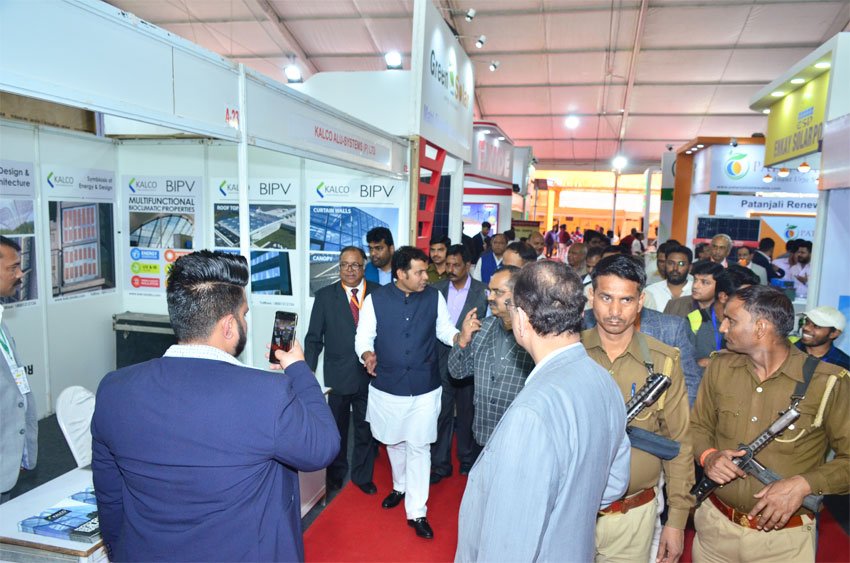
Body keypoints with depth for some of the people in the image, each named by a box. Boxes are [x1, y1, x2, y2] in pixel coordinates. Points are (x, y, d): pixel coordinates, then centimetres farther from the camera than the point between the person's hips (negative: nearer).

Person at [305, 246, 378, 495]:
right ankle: (336, 474, 41)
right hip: (337, 376, 0)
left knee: (366, 429, 14)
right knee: (337, 428, 19)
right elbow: (314, 338, -2)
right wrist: (307, 373, -7)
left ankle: (362, 475, 35)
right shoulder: (325, 296, -2)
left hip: (370, 374, 0)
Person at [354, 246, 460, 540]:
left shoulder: (434, 297, -3)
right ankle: (400, 487, 47)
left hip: (425, 388, -1)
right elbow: (363, 337, -4)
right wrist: (367, 354, -25)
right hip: (387, 387, 1)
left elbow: (445, 330, 3)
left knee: (419, 448, 3)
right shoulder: (375, 299, -7)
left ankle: (416, 512, 16)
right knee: (394, 443, 21)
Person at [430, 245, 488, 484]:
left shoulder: (483, 292, -6)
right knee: (441, 413, 8)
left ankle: (468, 461, 32)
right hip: (441, 361, 2)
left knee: (468, 413, 13)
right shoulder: (436, 290, 2)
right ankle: (440, 464, 23)